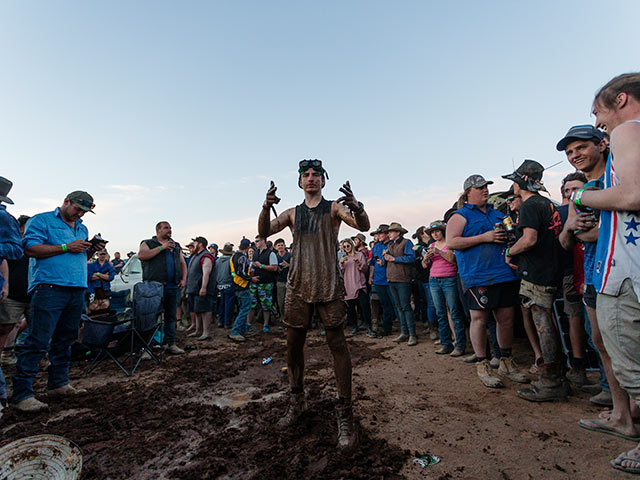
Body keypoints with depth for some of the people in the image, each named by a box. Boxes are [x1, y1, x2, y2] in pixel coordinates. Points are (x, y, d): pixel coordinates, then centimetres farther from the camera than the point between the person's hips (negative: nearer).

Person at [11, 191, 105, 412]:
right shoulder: (41, 220, 1)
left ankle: (58, 384, 23)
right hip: (49, 288, -7)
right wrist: (66, 247, -14)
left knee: (65, 339, 13)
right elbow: (30, 248, -11)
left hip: (77, 291, 7)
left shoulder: (82, 228, 22)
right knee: (38, 341, -8)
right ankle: (22, 393, 1)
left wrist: (92, 250, 5)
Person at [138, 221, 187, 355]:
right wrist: (162, 247, -12)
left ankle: (171, 344, 15)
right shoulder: (148, 243, 7)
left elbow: (183, 263, 21)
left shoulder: (176, 246, 22)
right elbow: (141, 255, -13)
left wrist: (184, 279, 7)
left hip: (173, 287, 5)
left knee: (171, 316, 8)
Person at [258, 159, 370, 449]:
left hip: (328, 286, -3)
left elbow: (363, 226, -11)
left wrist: (355, 206, -33)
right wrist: (267, 207, -18)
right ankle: (296, 401, 30)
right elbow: (264, 232, 1)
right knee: (293, 344, 10)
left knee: (337, 343, -4)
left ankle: (345, 414, 6)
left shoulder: (334, 207, 4)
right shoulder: (293, 213, 13)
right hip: (298, 286, 4)